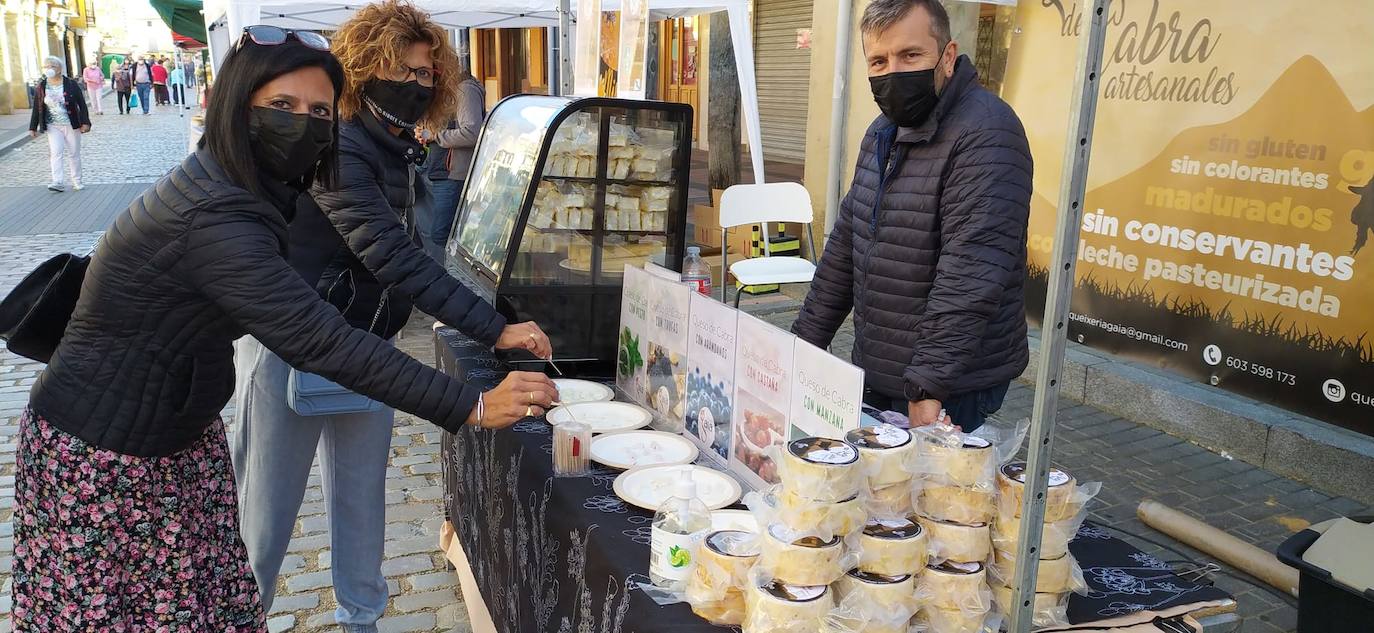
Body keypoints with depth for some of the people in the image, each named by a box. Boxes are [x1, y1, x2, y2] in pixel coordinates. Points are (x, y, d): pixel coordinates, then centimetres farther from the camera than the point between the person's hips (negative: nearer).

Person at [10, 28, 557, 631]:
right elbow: (324, 342, -33)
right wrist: (473, 407, -30)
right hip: (99, 462, -8)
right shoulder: (213, 221, -30)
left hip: (178, 436, 8)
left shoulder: (220, 188, 1)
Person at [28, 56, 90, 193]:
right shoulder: (40, 87, 2)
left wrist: (85, 122, -9)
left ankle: (77, 182, 18)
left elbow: (82, 104, -2)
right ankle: (58, 183, -19)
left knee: (74, 154, 7)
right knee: (56, 153, -12)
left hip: (72, 125, -1)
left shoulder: (71, 84, -4)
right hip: (53, 127, 1)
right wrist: (33, 127, 4)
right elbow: (37, 108, 6)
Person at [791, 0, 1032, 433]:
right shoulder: (883, 133, 11)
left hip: (948, 392, -8)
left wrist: (927, 388, -29)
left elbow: (971, 277, -26)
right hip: (877, 373, 8)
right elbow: (845, 246, 15)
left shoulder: (985, 134, -18)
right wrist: (804, 344, 13)